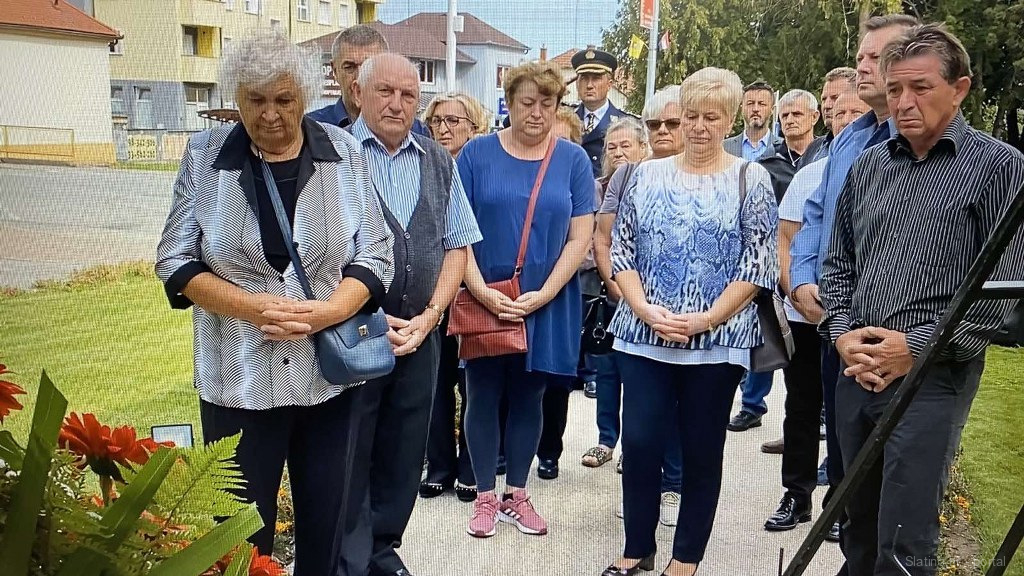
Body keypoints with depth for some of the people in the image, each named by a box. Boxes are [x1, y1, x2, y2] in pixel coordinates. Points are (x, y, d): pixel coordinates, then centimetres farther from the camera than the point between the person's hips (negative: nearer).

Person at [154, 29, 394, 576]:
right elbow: (175, 260, 1)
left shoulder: (343, 152, 1)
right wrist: (250, 307, -15)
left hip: (331, 374, 1)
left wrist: (324, 312, -18)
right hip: (239, 380, 0)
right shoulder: (205, 154, 1)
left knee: (328, 527, 14)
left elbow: (375, 255, 0)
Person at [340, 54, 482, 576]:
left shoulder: (439, 161, 10)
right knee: (348, 459, 5)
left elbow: (457, 244, 11)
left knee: (403, 455, 14)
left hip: (420, 334, 5)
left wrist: (429, 316, -2)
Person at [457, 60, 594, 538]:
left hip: (548, 303, 1)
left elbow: (580, 237, -2)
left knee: (528, 396, 11)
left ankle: (516, 494, 26)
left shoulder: (573, 159, 1)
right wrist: (481, 290, -15)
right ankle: (485, 496, 21)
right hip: (484, 300, -1)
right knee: (483, 395, 6)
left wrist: (543, 295, -11)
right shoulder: (478, 153, -2)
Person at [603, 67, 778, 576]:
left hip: (717, 341, -2)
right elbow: (621, 250, 5)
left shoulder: (750, 180, 0)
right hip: (643, 336, 2)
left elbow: (757, 264, -5)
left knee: (702, 452, 7)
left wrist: (706, 319, -13)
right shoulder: (647, 175, 8)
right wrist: (644, 310, -10)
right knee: (639, 443, 3)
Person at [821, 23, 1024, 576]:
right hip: (857, 369, 6)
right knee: (858, 526, 17)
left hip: (934, 374, -5)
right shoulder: (868, 166, 12)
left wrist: (918, 346, -14)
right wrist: (842, 333, 0)